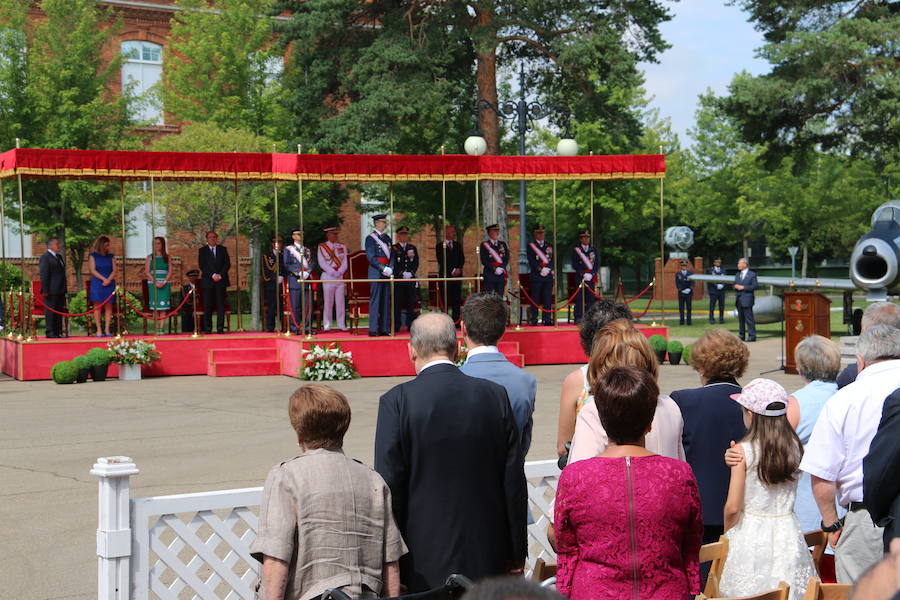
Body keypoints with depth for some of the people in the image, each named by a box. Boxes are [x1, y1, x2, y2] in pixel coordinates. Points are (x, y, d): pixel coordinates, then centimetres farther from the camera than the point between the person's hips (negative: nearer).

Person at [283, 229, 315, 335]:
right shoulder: (288, 249, 9)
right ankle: (295, 328, -1)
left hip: (307, 280, 3)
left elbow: (313, 263, 11)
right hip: (295, 279, -3)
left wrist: (307, 272, -9)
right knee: (295, 306, -5)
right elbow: (287, 264, -1)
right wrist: (299, 273, -13)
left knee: (308, 305, -1)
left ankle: (307, 327, 5)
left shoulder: (307, 250, 20)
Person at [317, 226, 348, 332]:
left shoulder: (342, 247, 14)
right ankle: (327, 325, 1)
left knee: (340, 301, 2)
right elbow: (322, 263, -4)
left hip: (340, 277, 3)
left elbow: (345, 262, 8)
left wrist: (339, 272, -8)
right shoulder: (322, 247, 3)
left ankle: (341, 324, 4)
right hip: (328, 277, -3)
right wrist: (333, 272, -12)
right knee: (328, 302, -4)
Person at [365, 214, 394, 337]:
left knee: (386, 301, 6)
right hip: (376, 273, -6)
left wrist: (390, 268, -2)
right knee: (375, 301, -7)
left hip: (387, 273, 7)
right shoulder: (370, 238, -3)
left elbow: (392, 255, 15)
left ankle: (384, 329, 10)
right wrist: (383, 268, -16)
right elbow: (371, 257, -10)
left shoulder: (387, 238, 16)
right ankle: (373, 329, -7)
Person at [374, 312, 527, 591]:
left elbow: (390, 485, -8)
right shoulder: (496, 395, 0)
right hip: (488, 556, 3)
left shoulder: (397, 401, -9)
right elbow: (514, 481, 3)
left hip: (425, 562, -3)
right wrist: (517, 555, 12)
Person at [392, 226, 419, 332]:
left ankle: (410, 325, 5)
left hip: (411, 279, 3)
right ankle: (396, 326, 0)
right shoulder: (393, 248, 5)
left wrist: (410, 273, -7)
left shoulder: (413, 248, 16)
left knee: (411, 303, 2)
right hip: (398, 280, -3)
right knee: (397, 303, -4)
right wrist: (402, 274, -14)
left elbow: (416, 264, 9)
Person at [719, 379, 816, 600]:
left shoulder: (745, 451, -12)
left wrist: (727, 533, 7)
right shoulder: (795, 447, 0)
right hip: (787, 531, 4)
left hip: (751, 533, -4)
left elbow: (732, 507, -12)